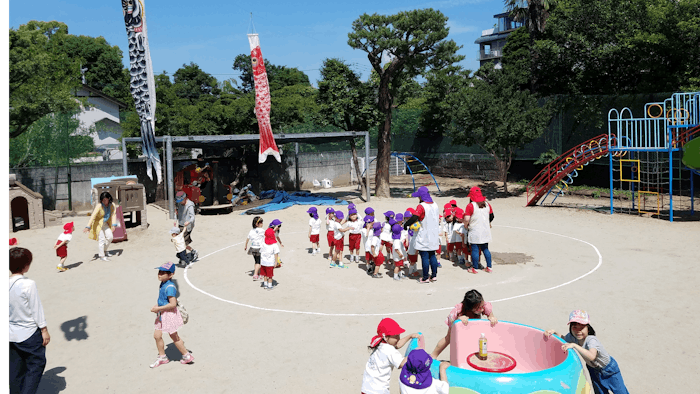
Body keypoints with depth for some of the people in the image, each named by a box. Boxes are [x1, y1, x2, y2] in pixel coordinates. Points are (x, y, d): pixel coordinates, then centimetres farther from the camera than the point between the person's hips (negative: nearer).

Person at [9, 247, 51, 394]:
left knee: (15, 369, 17)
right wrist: (44, 330, -5)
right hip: (29, 333, -6)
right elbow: (37, 309, -14)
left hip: (11, 334, 6)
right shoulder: (29, 284, -19)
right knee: (36, 365, 6)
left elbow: (7, 309, 7)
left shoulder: (5, 283, -3)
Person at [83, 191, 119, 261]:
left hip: (105, 223, 6)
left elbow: (113, 215, -12)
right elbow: (93, 216, -35)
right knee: (101, 239, -9)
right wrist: (88, 227, -43)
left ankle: (104, 251, 28)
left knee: (110, 237, 8)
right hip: (98, 223, -6)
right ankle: (102, 256, 0)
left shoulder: (112, 205, -12)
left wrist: (114, 224, -26)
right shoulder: (99, 206, -28)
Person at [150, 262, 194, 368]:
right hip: (161, 315, 9)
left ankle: (187, 356, 24)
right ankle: (162, 357, 30)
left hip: (169, 314, -9)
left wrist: (158, 308, -22)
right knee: (157, 335, 12)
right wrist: (157, 306, 6)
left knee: (174, 337, 7)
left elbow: (173, 304, -28)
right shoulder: (163, 284, 4)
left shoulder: (170, 287, -26)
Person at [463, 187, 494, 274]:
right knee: (485, 249, 16)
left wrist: (466, 226, 1)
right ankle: (489, 267, 19)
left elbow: (466, 219, -19)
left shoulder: (470, 206, -15)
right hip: (486, 232, 5)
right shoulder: (487, 204, 2)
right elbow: (491, 217, 10)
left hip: (475, 232, -5)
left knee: (475, 250, 4)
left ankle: (474, 268, 13)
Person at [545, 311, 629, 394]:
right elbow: (562, 338, -1)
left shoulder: (592, 340, -39)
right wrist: (553, 332, -20)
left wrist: (574, 345, -63)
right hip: (593, 369, 5)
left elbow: (592, 356, -57)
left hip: (609, 369, -5)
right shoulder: (572, 337, -21)